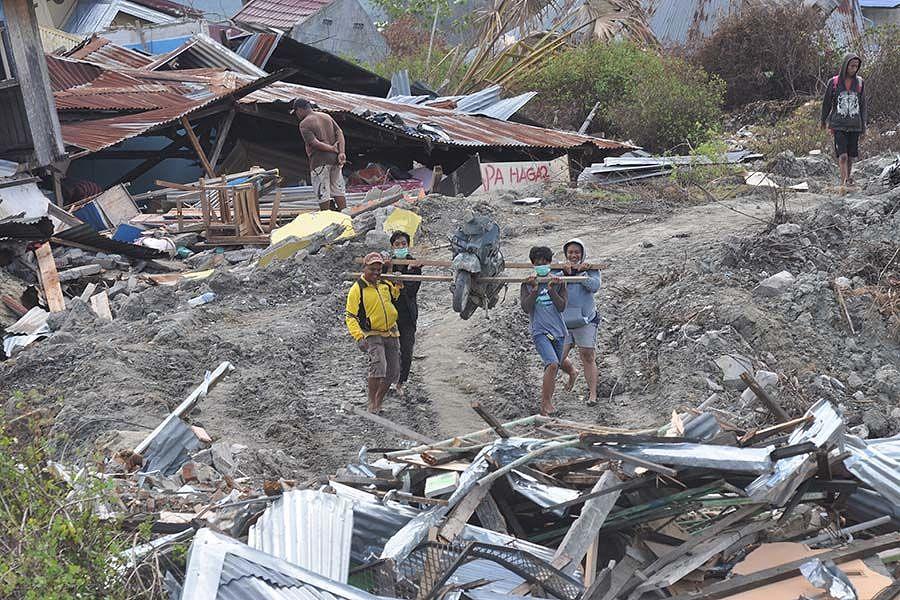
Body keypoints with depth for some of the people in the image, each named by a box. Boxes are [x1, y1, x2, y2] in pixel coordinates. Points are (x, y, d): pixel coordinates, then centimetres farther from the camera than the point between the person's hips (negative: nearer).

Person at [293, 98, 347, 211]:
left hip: (319, 161, -7)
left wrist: (332, 149, -10)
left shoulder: (304, 124, -8)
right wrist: (341, 152, -7)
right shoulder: (327, 116, 12)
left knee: (322, 194, 2)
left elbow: (315, 143, -19)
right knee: (338, 191, 13)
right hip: (335, 159, 7)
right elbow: (340, 133, 3)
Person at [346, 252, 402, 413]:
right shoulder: (357, 289, -13)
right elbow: (351, 317, -13)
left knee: (393, 372, 8)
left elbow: (393, 295, 27)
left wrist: (398, 286, 4)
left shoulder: (385, 283, 4)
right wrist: (359, 336, -26)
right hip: (372, 334, -6)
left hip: (391, 333, 6)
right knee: (378, 365, -28)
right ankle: (372, 403, -16)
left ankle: (379, 400, 28)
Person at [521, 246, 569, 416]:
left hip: (558, 332, 4)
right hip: (540, 332, -4)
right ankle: (545, 403, -17)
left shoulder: (558, 282, 5)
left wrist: (551, 289, -18)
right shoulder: (527, 284, 2)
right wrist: (535, 289, -21)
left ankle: (547, 403, 26)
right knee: (552, 364, -24)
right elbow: (526, 308, -10)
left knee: (553, 369, 10)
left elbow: (561, 306, -5)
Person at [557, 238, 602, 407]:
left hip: (585, 321, -3)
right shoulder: (559, 270, 7)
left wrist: (580, 273, -20)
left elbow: (594, 286, -14)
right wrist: (566, 272, -23)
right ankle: (572, 373, 34)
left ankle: (592, 394, 7)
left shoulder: (590, 269, 2)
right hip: (563, 322, 3)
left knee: (588, 358, -2)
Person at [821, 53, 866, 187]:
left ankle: (848, 180, 17)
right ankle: (845, 180, -20)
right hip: (839, 125, -2)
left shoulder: (859, 82, 6)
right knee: (842, 156, -14)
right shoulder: (834, 82, -1)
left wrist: (863, 127, 7)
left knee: (850, 157, 6)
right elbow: (826, 103, 11)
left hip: (855, 126, 3)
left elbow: (862, 105, 9)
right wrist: (824, 121, 20)